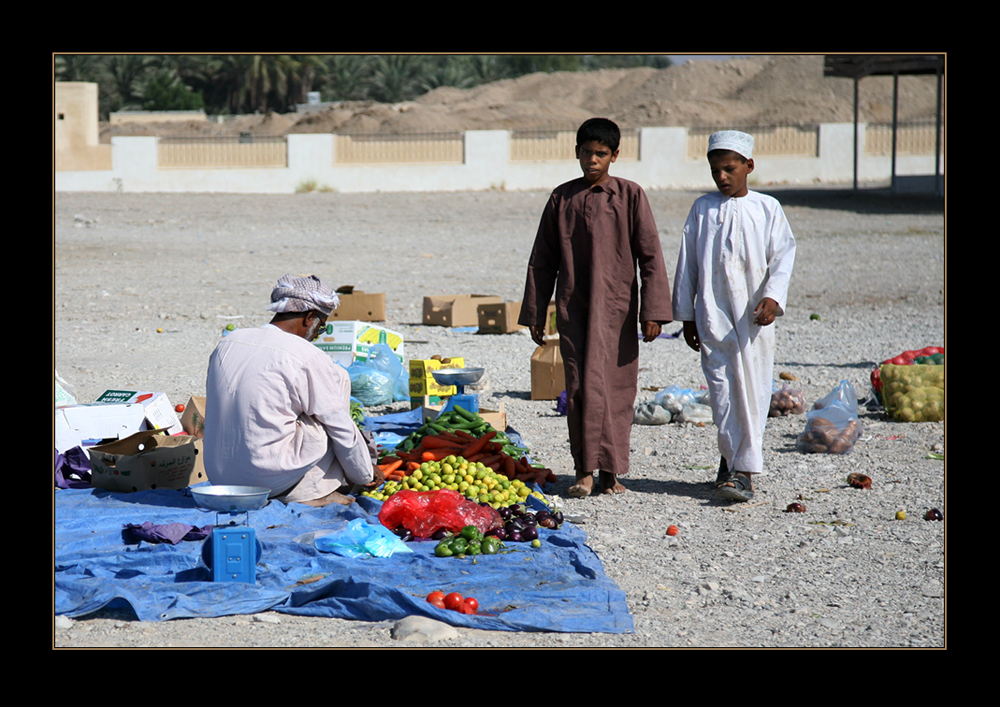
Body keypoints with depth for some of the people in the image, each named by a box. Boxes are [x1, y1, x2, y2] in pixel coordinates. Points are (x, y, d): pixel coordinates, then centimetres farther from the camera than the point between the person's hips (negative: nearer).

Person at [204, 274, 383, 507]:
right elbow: (342, 427, -2)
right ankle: (315, 490, 7)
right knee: (338, 379, 7)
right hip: (271, 483, -7)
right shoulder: (308, 358, -10)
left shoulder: (227, 343, 9)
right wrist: (366, 474, 14)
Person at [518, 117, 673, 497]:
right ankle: (585, 472, -1)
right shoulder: (562, 198, 8)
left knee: (616, 388, 1)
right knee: (581, 387, -5)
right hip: (573, 308, 1)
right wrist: (534, 314, 11)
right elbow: (542, 260, 13)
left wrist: (653, 310, -7)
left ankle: (610, 471, 11)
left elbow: (650, 256, 0)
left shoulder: (630, 195, 2)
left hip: (617, 308, -1)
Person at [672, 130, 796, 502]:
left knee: (752, 391, -3)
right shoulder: (702, 209, 8)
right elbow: (687, 263, 10)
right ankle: (734, 458, 11)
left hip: (753, 317, -1)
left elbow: (783, 255, 1)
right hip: (712, 315, 1)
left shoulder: (767, 208, 4)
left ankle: (742, 468, 0)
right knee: (722, 390, -2)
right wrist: (686, 315, 8)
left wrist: (772, 297, -16)